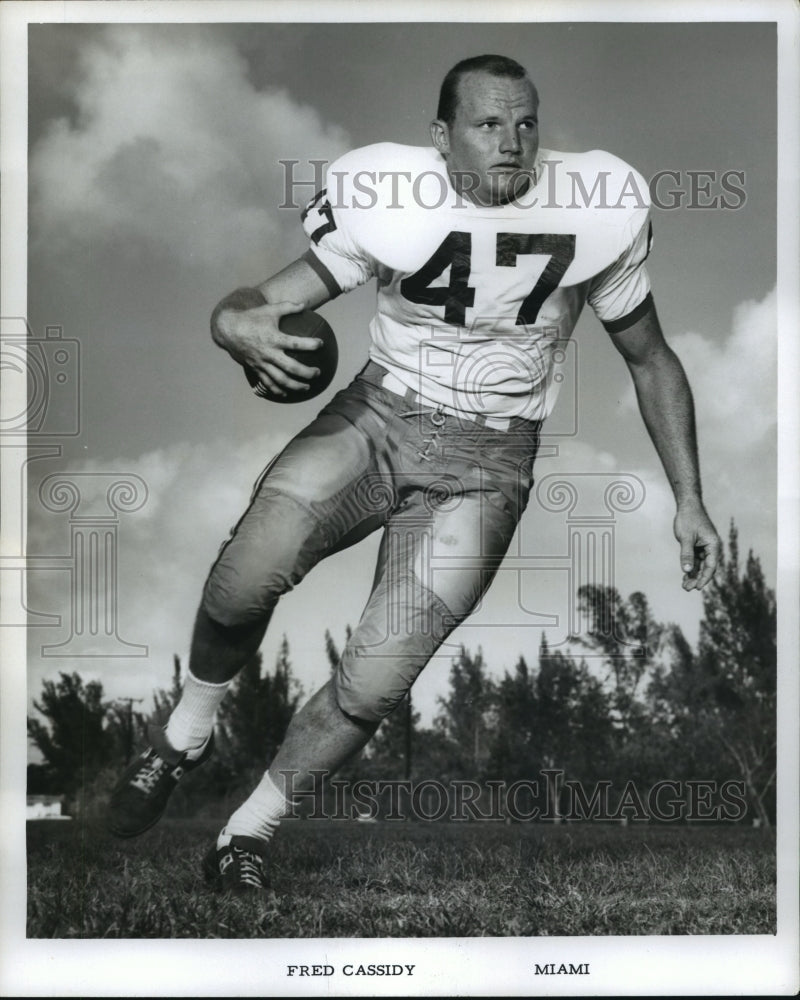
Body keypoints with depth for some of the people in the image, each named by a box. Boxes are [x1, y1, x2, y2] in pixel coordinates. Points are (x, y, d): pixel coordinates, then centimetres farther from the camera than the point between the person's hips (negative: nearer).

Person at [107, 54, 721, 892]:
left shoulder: (595, 210, -7)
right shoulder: (386, 195, -10)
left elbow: (651, 360, 7)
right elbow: (270, 299, -9)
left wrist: (688, 499, 5)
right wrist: (237, 324, -34)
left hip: (487, 458, 0)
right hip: (379, 414, 0)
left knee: (372, 685, -14)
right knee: (250, 568, -28)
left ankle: (248, 830, 11)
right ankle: (187, 731, 3)